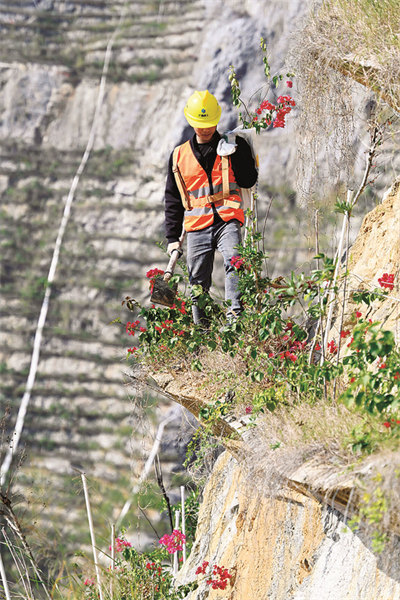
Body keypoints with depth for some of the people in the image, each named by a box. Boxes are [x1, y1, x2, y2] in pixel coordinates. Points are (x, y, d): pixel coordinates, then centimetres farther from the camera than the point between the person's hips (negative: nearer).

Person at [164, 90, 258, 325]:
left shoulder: (233, 145, 9)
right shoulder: (180, 155, 15)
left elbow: (248, 181, 0)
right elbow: (173, 199, 18)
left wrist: (235, 153, -11)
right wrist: (173, 237, 12)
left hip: (227, 220, -3)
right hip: (197, 226, 3)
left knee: (234, 262, -29)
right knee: (198, 285, 3)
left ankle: (235, 315, -38)